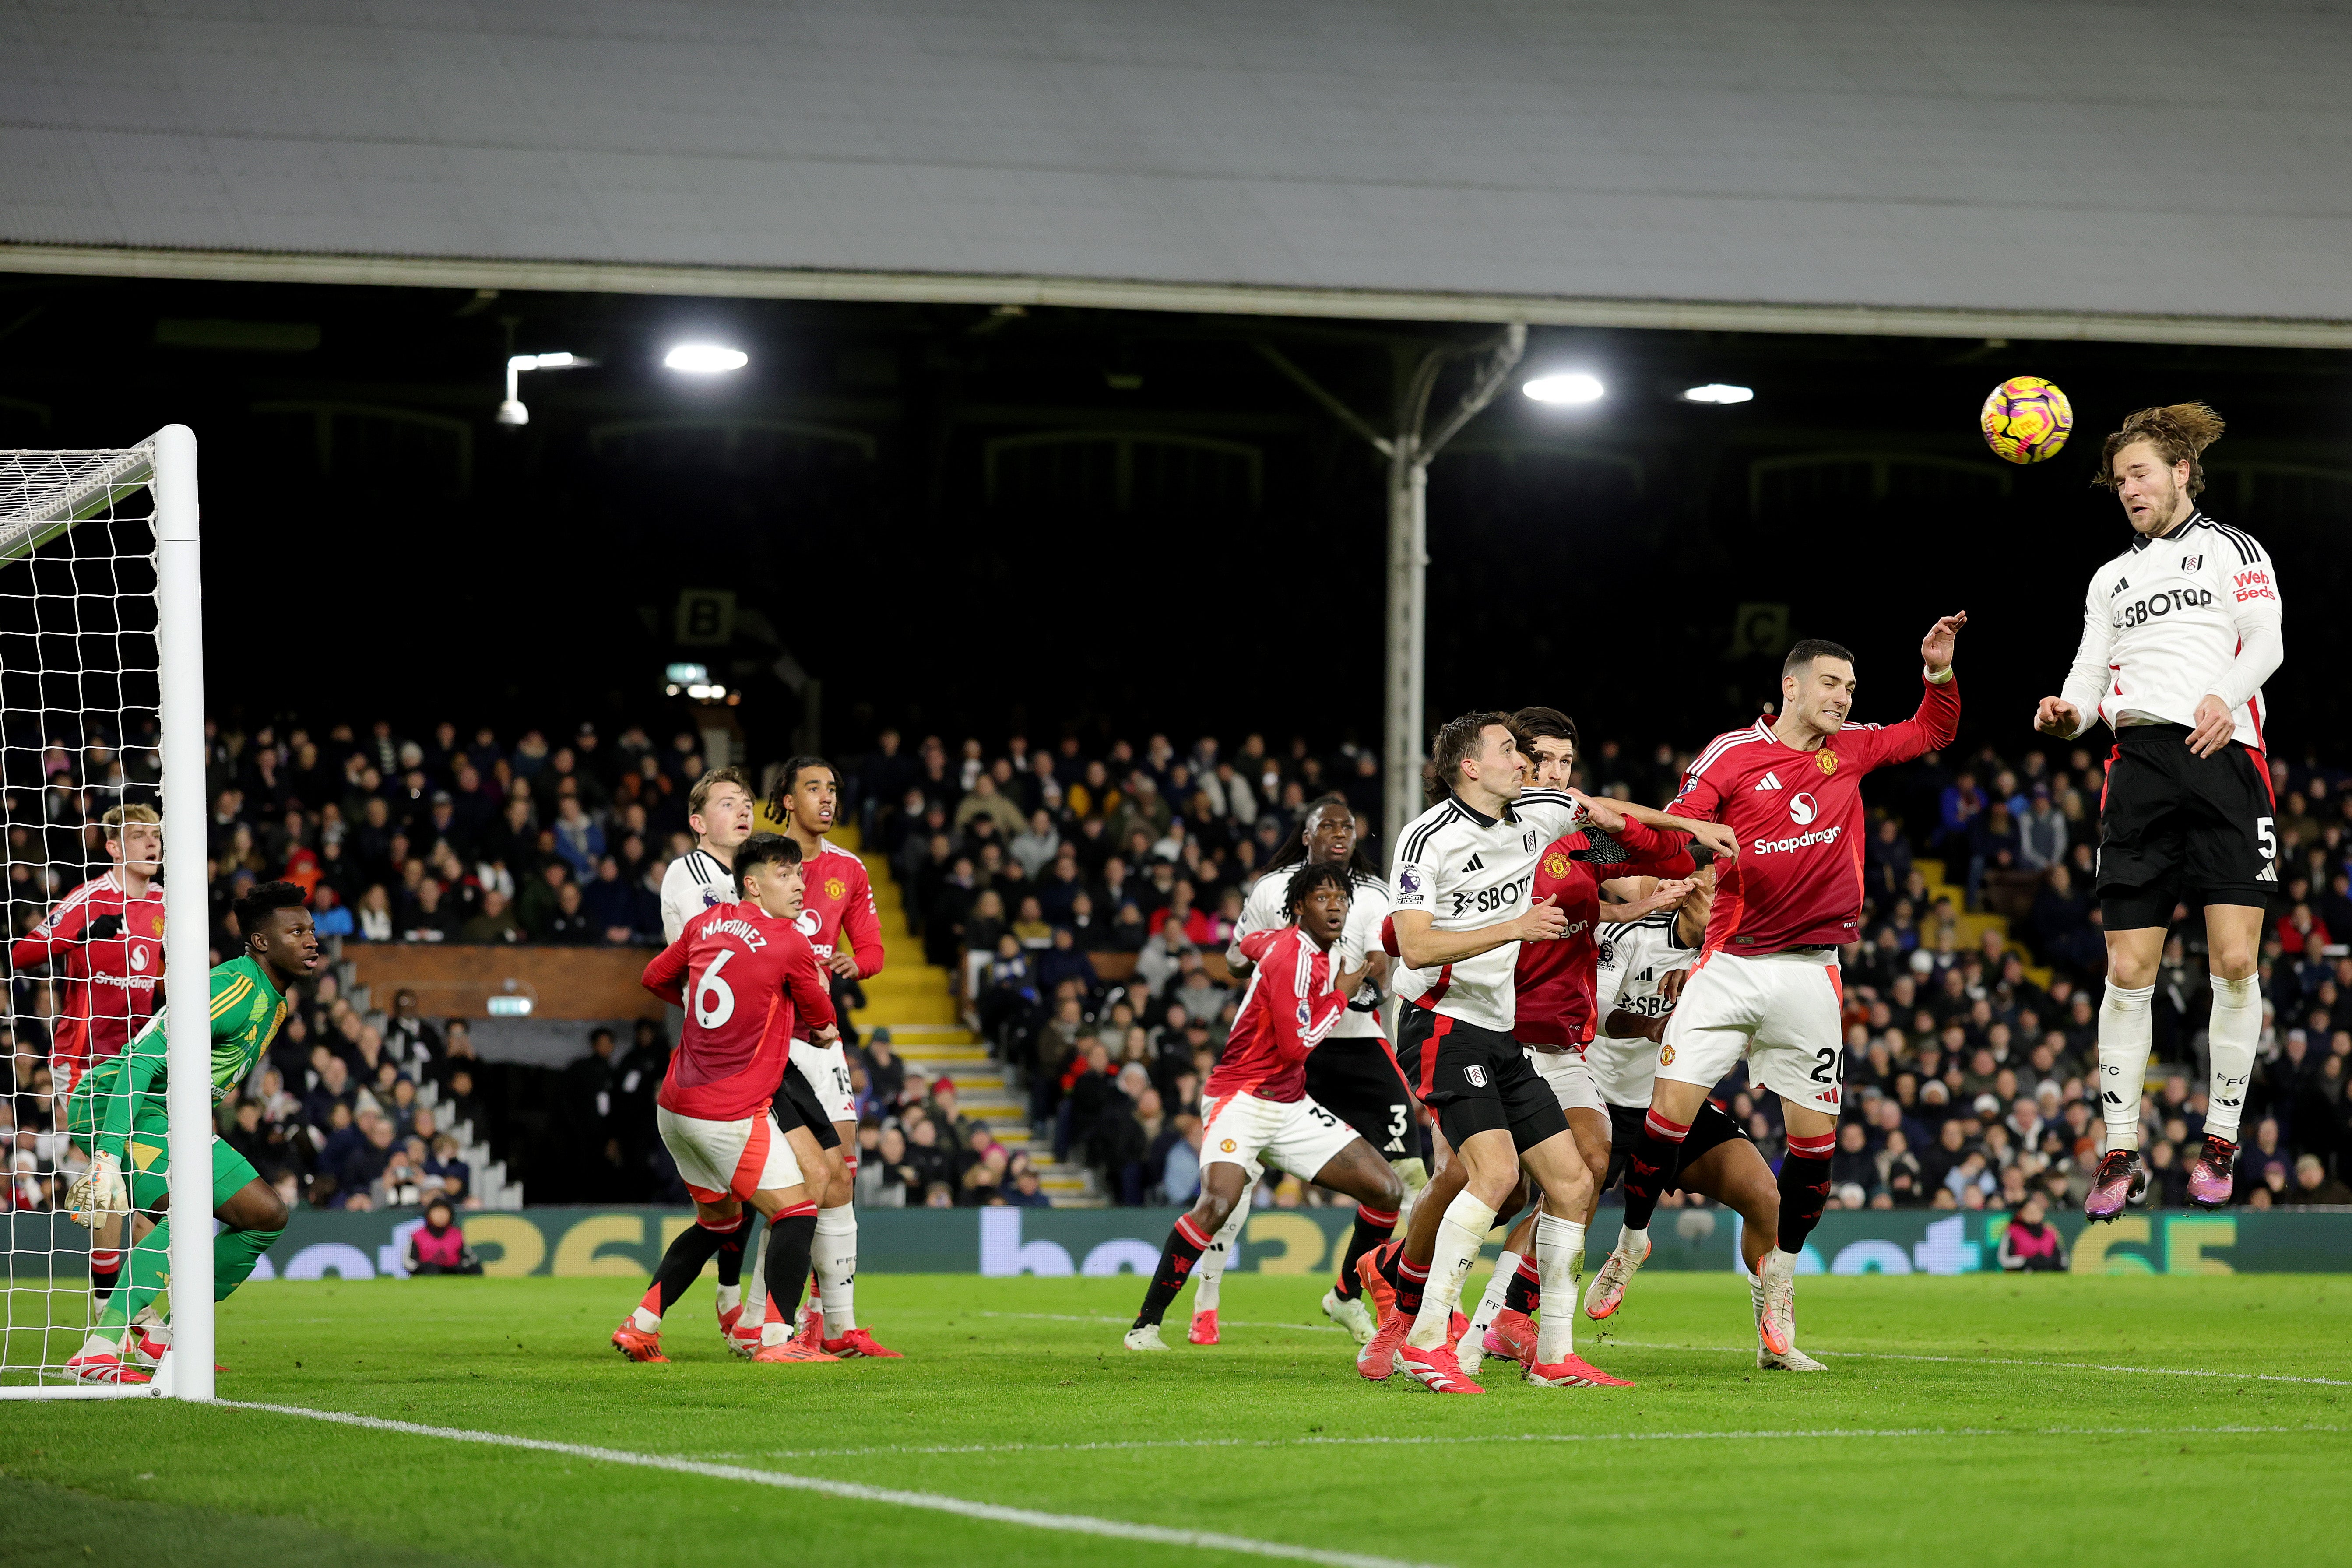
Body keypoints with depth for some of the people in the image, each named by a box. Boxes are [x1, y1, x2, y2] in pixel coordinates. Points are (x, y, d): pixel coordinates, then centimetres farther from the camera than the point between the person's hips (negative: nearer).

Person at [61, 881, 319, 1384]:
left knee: (267, 1214, 5)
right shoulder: (234, 988, -21)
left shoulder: (274, 1003, 12)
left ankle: (163, 1340, 10)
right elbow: (141, 1063, -28)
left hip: (177, 1117, 10)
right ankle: (96, 1353, -34)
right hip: (117, 1106, -10)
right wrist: (107, 1158, -35)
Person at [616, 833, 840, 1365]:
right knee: (797, 1211, -1)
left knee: (719, 1221, 23)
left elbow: (657, 978, 23)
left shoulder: (708, 923, 8)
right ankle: (775, 1339, -10)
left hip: (676, 1105, 8)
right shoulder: (790, 945, -10)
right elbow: (821, 1017, 5)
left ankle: (640, 1326, 20)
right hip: (731, 1114, -8)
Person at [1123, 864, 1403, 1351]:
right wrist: (1342, 996, -12)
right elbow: (1295, 1046, -22)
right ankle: (1146, 1325, -22)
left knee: (1387, 1191, 0)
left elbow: (1250, 944, 29)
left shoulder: (1327, 951, 10)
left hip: (1292, 1107, 9)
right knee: (1218, 1204, -32)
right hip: (1241, 1098, -9)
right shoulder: (1293, 955, -18)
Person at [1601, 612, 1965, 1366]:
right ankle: (1631, 1239, 11)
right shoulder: (1731, 754, -2)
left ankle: (1780, 1277, 16)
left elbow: (1932, 733, 23)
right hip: (1730, 964, -3)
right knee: (1672, 1106, -12)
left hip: (1809, 972, 3)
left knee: (1815, 1133, 0)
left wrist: (1939, 672, 7)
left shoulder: (1850, 750, 11)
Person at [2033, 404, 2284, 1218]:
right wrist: (2068, 712, -5)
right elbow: (2092, 673, 19)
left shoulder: (2234, 550, 13)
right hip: (2139, 763, 4)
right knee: (2128, 970, -4)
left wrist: (2225, 693, -21)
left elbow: (2266, 640, 0)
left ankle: (2221, 1138, 2)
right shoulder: (2112, 578, 27)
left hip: (2223, 750, -4)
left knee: (2234, 961, -10)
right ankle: (2122, 1152, 2)